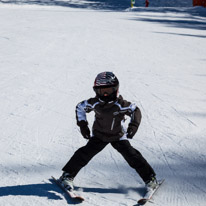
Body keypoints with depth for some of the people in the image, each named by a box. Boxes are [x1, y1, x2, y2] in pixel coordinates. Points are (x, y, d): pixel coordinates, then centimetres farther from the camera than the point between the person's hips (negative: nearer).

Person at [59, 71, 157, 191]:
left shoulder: (120, 104, -25)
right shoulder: (94, 103, -18)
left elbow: (135, 111, -12)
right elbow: (80, 107, -1)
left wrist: (133, 126, -25)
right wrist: (83, 125, -5)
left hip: (118, 136, -1)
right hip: (99, 135, 1)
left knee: (132, 155, -9)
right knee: (85, 153, -12)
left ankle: (150, 178, 6)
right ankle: (67, 176, 0)